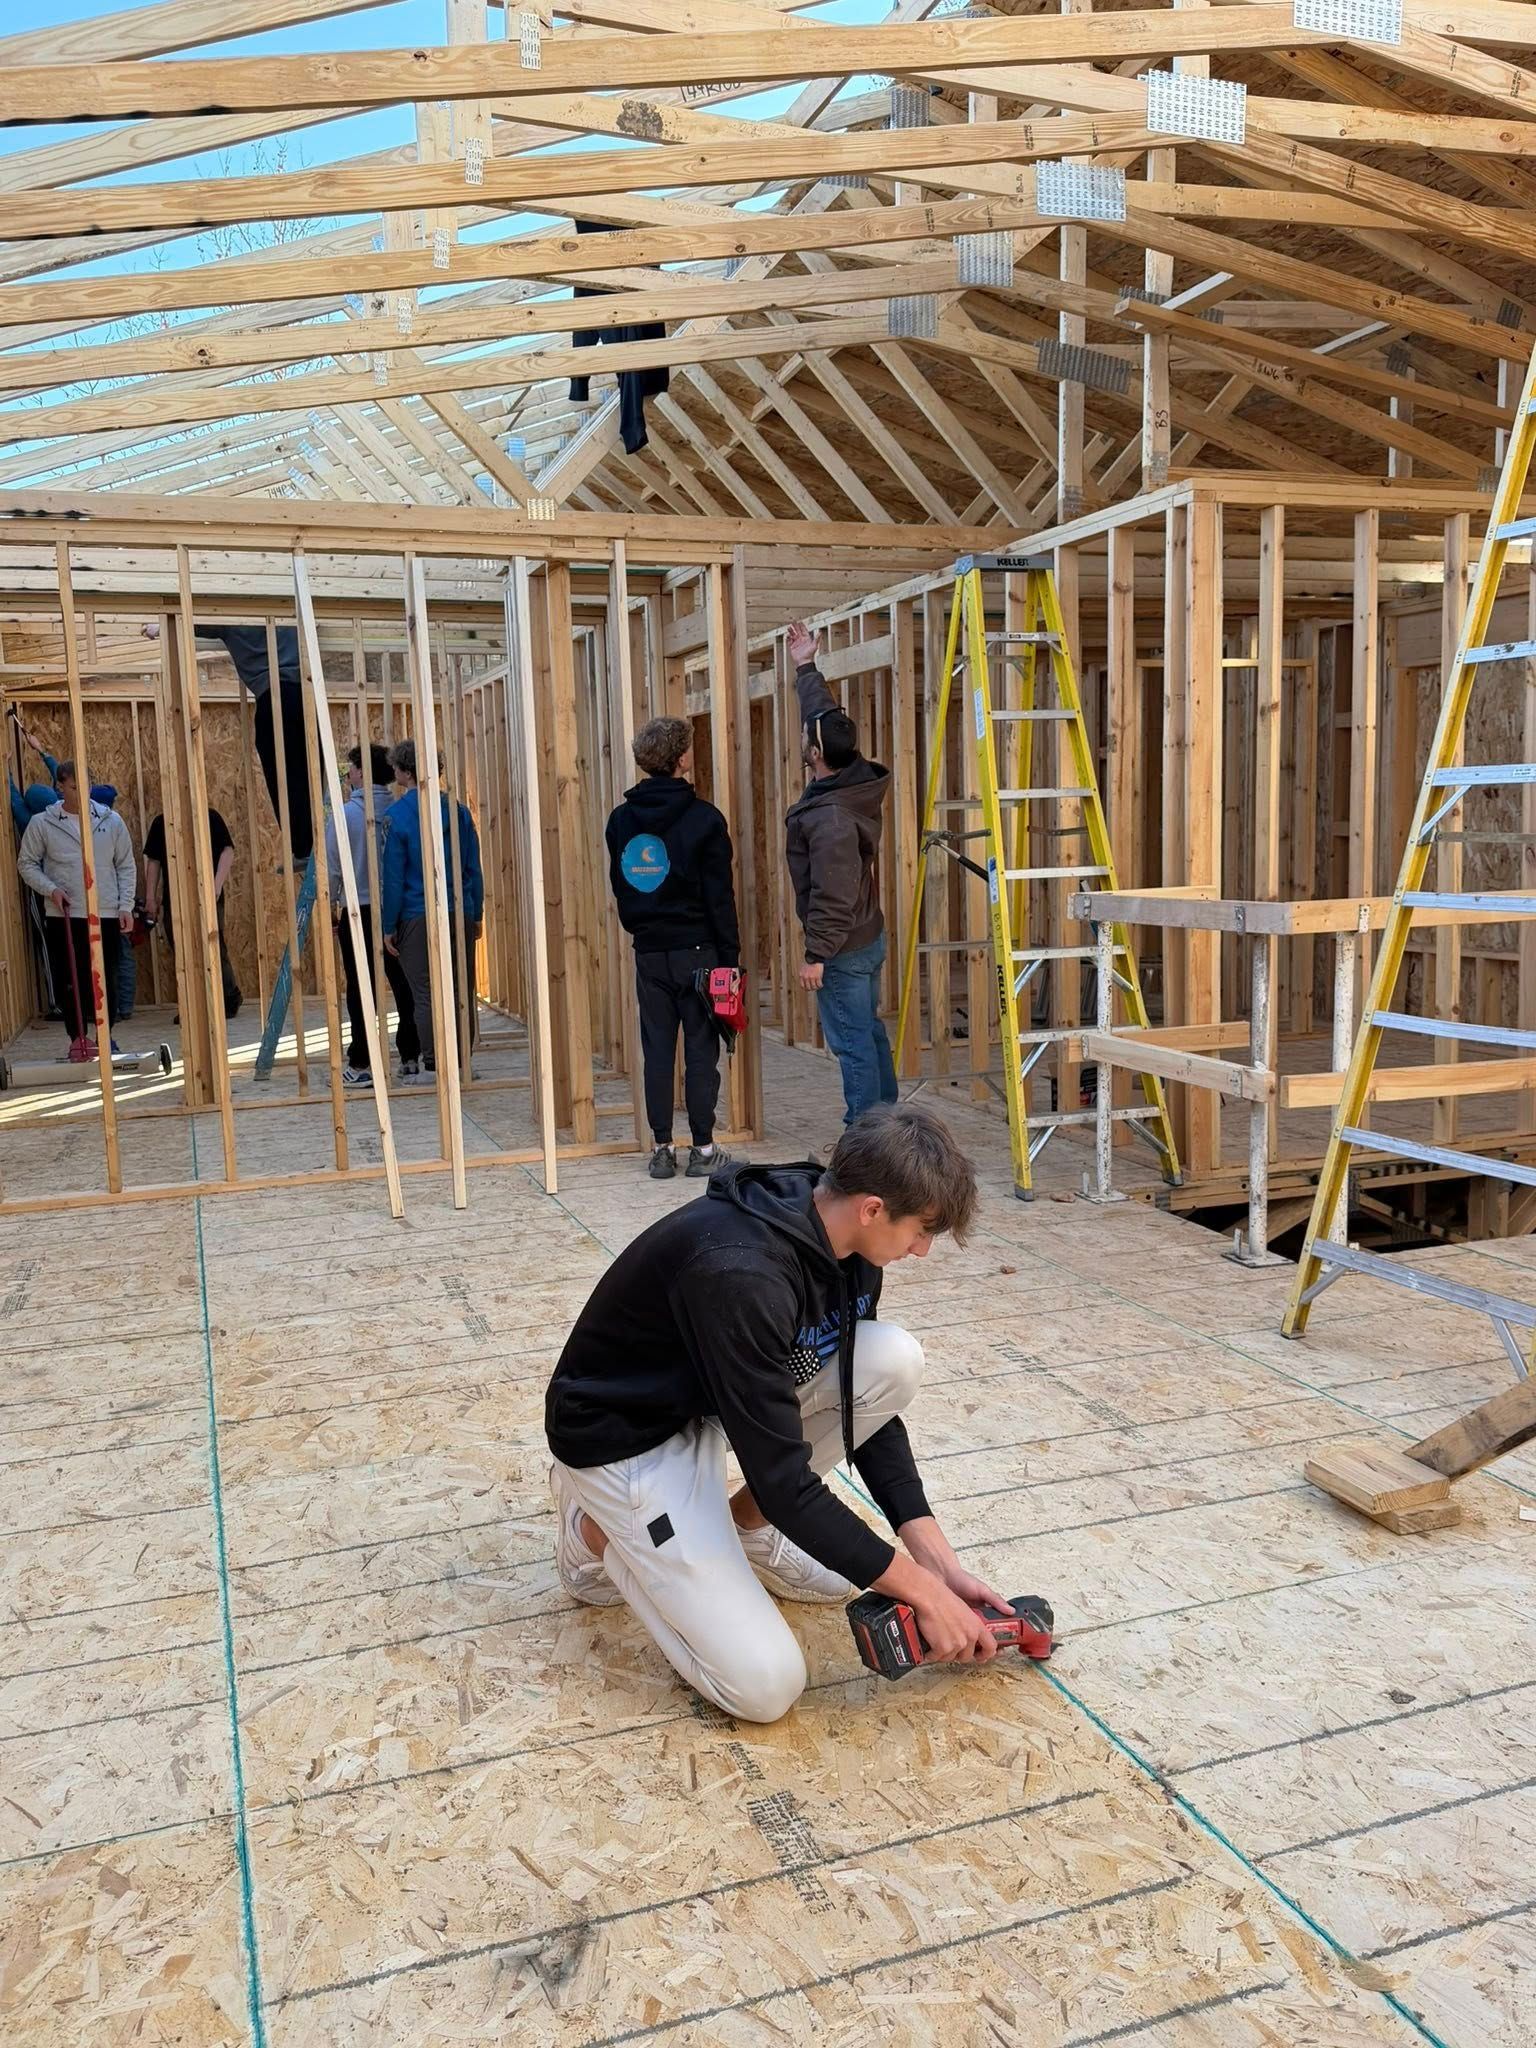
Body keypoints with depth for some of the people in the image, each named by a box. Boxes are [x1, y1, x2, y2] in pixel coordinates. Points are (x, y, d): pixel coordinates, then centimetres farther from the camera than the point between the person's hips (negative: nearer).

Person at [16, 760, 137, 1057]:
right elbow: (26, 864, 6)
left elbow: (126, 866, 7)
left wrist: (126, 905, 0)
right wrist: (50, 889, -9)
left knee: (106, 980, 4)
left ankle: (105, 1038, 18)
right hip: (62, 916, -1)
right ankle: (78, 1038, 14)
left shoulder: (111, 821, 3)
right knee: (69, 981, 2)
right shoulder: (41, 823, 0)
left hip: (106, 914, 1)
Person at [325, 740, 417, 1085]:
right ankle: (411, 1056, 16)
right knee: (404, 985, 11)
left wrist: (330, 906, 8)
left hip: (358, 911, -3)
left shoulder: (344, 814, -10)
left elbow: (331, 867, -6)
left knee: (359, 990, 3)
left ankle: (360, 1064, 6)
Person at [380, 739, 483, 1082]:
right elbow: (474, 868, 8)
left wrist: (388, 927, -2)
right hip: (460, 913, 4)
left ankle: (431, 1066, 4)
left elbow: (393, 876, -8)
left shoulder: (397, 815, -8)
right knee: (461, 992, 9)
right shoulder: (458, 809, 6)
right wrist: (476, 914, 15)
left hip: (418, 917, -4)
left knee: (425, 995, 2)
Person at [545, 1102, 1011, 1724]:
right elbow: (783, 1480, -30)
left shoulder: (840, 1236, -10)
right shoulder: (739, 1271, -36)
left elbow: (864, 1402, 0)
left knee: (895, 1360, -14)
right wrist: (922, 1591, -20)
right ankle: (599, 1533, 7)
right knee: (765, 1684, -15)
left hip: (718, 1397, 8)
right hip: (626, 1437, -8)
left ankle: (744, 1526, 7)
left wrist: (940, 1561, -4)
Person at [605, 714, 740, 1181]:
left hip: (648, 953, 4)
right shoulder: (703, 818, -9)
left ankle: (662, 1148, 12)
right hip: (696, 950, -4)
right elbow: (720, 894, -9)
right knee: (701, 1050, 3)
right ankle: (702, 1149, 7)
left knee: (657, 1051, 8)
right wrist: (730, 954, -5)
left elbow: (619, 887, 11)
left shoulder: (621, 820, 5)